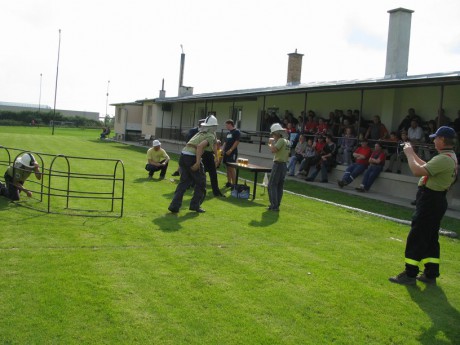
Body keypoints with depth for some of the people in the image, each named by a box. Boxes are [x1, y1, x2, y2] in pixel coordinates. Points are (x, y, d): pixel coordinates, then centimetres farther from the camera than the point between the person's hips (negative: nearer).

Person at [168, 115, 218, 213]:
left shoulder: (200, 133, 22)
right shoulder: (211, 136, -1)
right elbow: (200, 146, -17)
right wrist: (198, 163, -21)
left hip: (183, 155, 7)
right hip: (192, 157, -7)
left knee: (184, 181, 15)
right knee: (201, 183, 12)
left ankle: (174, 205, 8)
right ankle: (195, 205, 16)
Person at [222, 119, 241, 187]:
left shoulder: (236, 132, -6)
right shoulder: (228, 133, 18)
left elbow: (237, 142, -14)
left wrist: (230, 150, -18)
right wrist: (223, 149, 8)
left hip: (232, 153, -8)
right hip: (227, 152, 8)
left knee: (232, 168, -11)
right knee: (228, 167, 10)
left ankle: (234, 183, -9)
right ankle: (229, 182, 16)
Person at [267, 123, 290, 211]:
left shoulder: (281, 140, -14)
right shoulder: (287, 141, 15)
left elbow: (273, 150, -25)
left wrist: (270, 143, -7)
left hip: (278, 164, -9)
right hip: (284, 165, 9)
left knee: (272, 185, -6)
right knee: (279, 186, 11)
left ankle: (274, 205, -9)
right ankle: (276, 205, 14)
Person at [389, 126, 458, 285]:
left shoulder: (443, 159, -22)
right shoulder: (451, 157, 12)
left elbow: (418, 171, -26)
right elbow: (426, 167, 20)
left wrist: (409, 154, -12)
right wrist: (412, 154, 16)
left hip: (430, 201, -10)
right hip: (436, 200, 10)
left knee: (415, 238, -5)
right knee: (430, 238, 16)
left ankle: (410, 275, 0)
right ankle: (431, 274, 22)